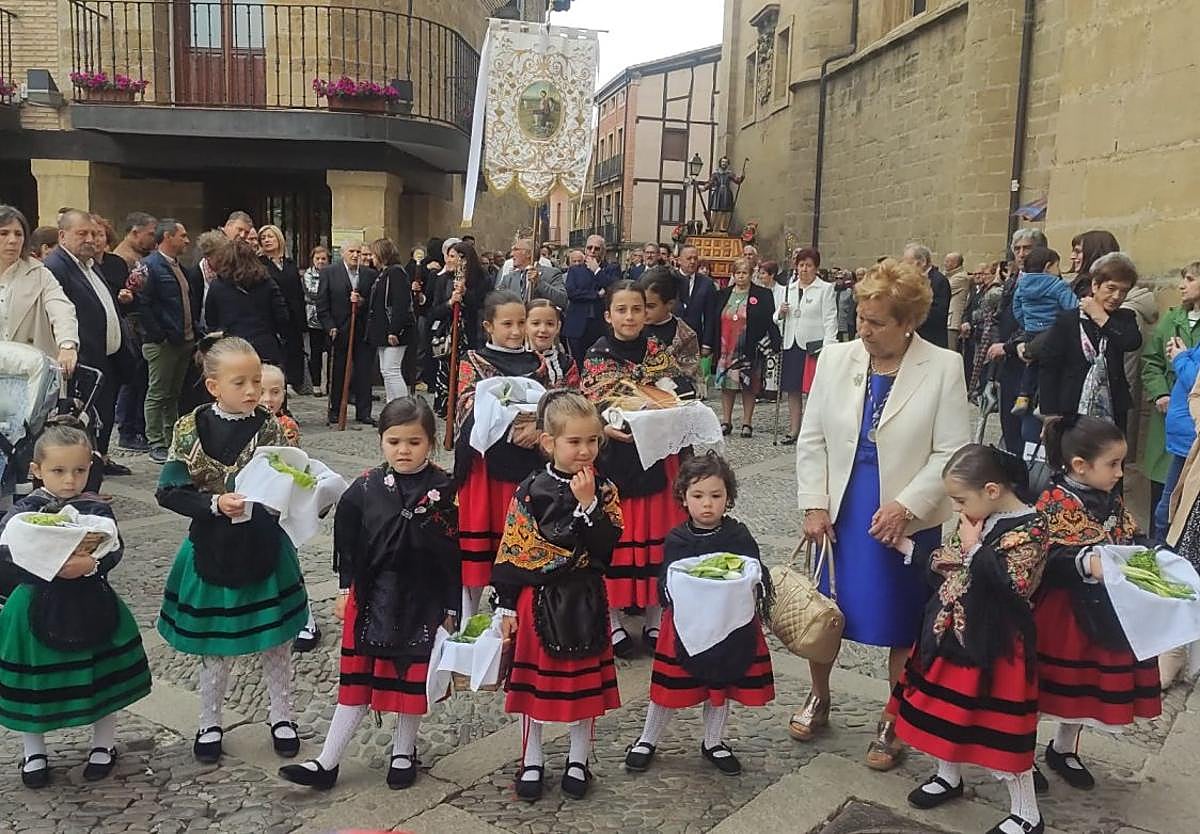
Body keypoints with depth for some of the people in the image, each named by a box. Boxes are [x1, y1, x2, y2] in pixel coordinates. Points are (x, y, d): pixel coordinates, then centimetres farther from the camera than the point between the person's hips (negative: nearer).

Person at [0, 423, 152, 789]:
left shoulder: (98, 510, -3)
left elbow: (114, 550, -14)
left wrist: (89, 564, -33)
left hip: (91, 606, 1)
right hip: (38, 606, 0)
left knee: (103, 678, 11)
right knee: (32, 684, 11)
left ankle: (103, 745, 33)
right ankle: (34, 753, 34)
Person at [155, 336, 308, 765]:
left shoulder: (269, 428, -5)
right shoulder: (192, 429, -7)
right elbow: (169, 492, -8)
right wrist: (215, 504, -20)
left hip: (263, 548, 1)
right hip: (213, 549, 0)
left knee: (275, 639, 12)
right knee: (214, 642, 13)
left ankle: (281, 715, 31)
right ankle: (209, 723, 33)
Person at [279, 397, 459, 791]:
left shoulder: (444, 491, -10)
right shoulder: (366, 488, -3)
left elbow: (453, 554, -6)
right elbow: (347, 540, 7)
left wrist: (450, 607, -5)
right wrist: (347, 588, 7)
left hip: (423, 600, -1)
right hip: (371, 596, 1)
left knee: (414, 677, 13)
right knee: (356, 677, 9)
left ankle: (403, 751, 35)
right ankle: (327, 762, 19)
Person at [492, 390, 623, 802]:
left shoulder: (603, 490, -3)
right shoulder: (530, 492, -8)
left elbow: (607, 546, -14)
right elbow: (510, 551, -4)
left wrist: (588, 503, -22)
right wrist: (506, 605, -4)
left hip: (584, 602, 1)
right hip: (537, 598, -1)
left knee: (586, 681, 12)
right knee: (533, 681, 11)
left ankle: (578, 760, 32)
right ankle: (532, 761, 30)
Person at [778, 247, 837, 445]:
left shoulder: (826, 289, 0)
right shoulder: (789, 288, 15)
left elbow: (830, 320, -6)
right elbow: (778, 318, 21)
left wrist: (827, 348, -15)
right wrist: (780, 313, -3)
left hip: (813, 345, -5)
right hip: (791, 345, 5)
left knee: (812, 391, -5)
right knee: (792, 390, 9)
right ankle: (794, 430, 18)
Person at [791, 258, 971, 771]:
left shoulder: (944, 368, -9)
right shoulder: (836, 359, -1)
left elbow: (950, 453, -10)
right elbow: (812, 439, 3)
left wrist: (905, 506, -18)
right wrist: (814, 505, -4)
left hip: (908, 520, -2)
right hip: (841, 512, 3)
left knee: (902, 629, 10)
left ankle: (893, 722, 30)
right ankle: (818, 697, 37)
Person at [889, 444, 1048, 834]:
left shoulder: (1030, 527, -18)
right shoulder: (977, 519, 5)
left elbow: (1009, 585, -28)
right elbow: (944, 563, 14)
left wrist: (973, 547, -21)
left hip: (993, 646, -8)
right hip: (952, 634, 8)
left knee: (997, 725, 1)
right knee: (945, 707, 19)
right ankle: (948, 776, 42)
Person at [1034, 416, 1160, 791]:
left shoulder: (1112, 501, 7)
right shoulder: (1056, 503, -19)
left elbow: (1130, 541, 14)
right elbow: (1050, 558, -25)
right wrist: (1086, 563, -39)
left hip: (1102, 612, 8)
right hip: (1061, 611, -8)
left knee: (1086, 685, 20)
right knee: (1046, 684, 6)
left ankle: (1064, 749, 42)